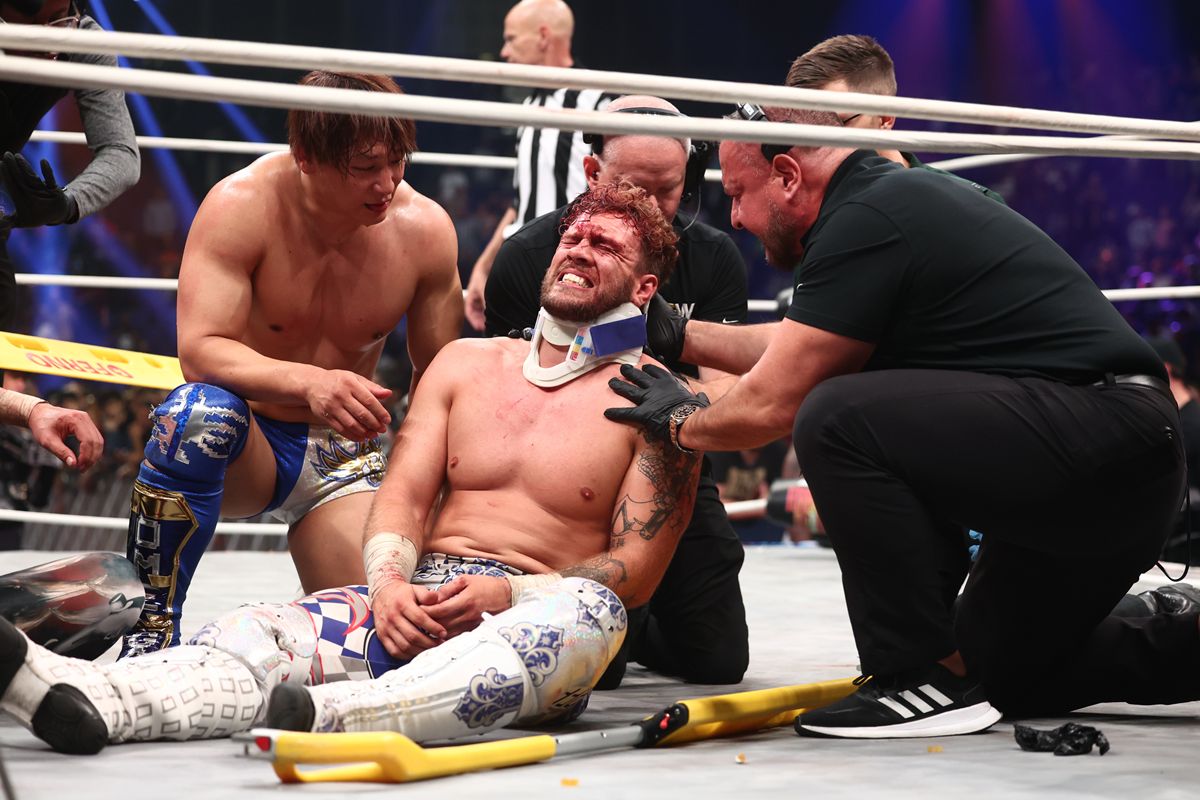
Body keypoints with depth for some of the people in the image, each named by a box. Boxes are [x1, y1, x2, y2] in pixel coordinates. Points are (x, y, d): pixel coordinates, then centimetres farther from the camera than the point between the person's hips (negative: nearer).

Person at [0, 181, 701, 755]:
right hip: (415, 603, 4)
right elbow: (403, 496, 12)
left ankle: (328, 717, -60)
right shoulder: (466, 363, 21)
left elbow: (636, 574, -1)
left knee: (591, 613, -40)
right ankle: (93, 700, -55)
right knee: (256, 631, -24)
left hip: (531, 615, -4)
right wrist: (389, 583, -11)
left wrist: (504, 593, -17)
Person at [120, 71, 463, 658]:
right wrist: (309, 382, -45)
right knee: (200, 409, -38)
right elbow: (200, 351, -28)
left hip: (344, 457, 3)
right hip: (243, 442, -3)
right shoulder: (242, 206, -18)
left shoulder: (425, 230, -8)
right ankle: (152, 627, -24)